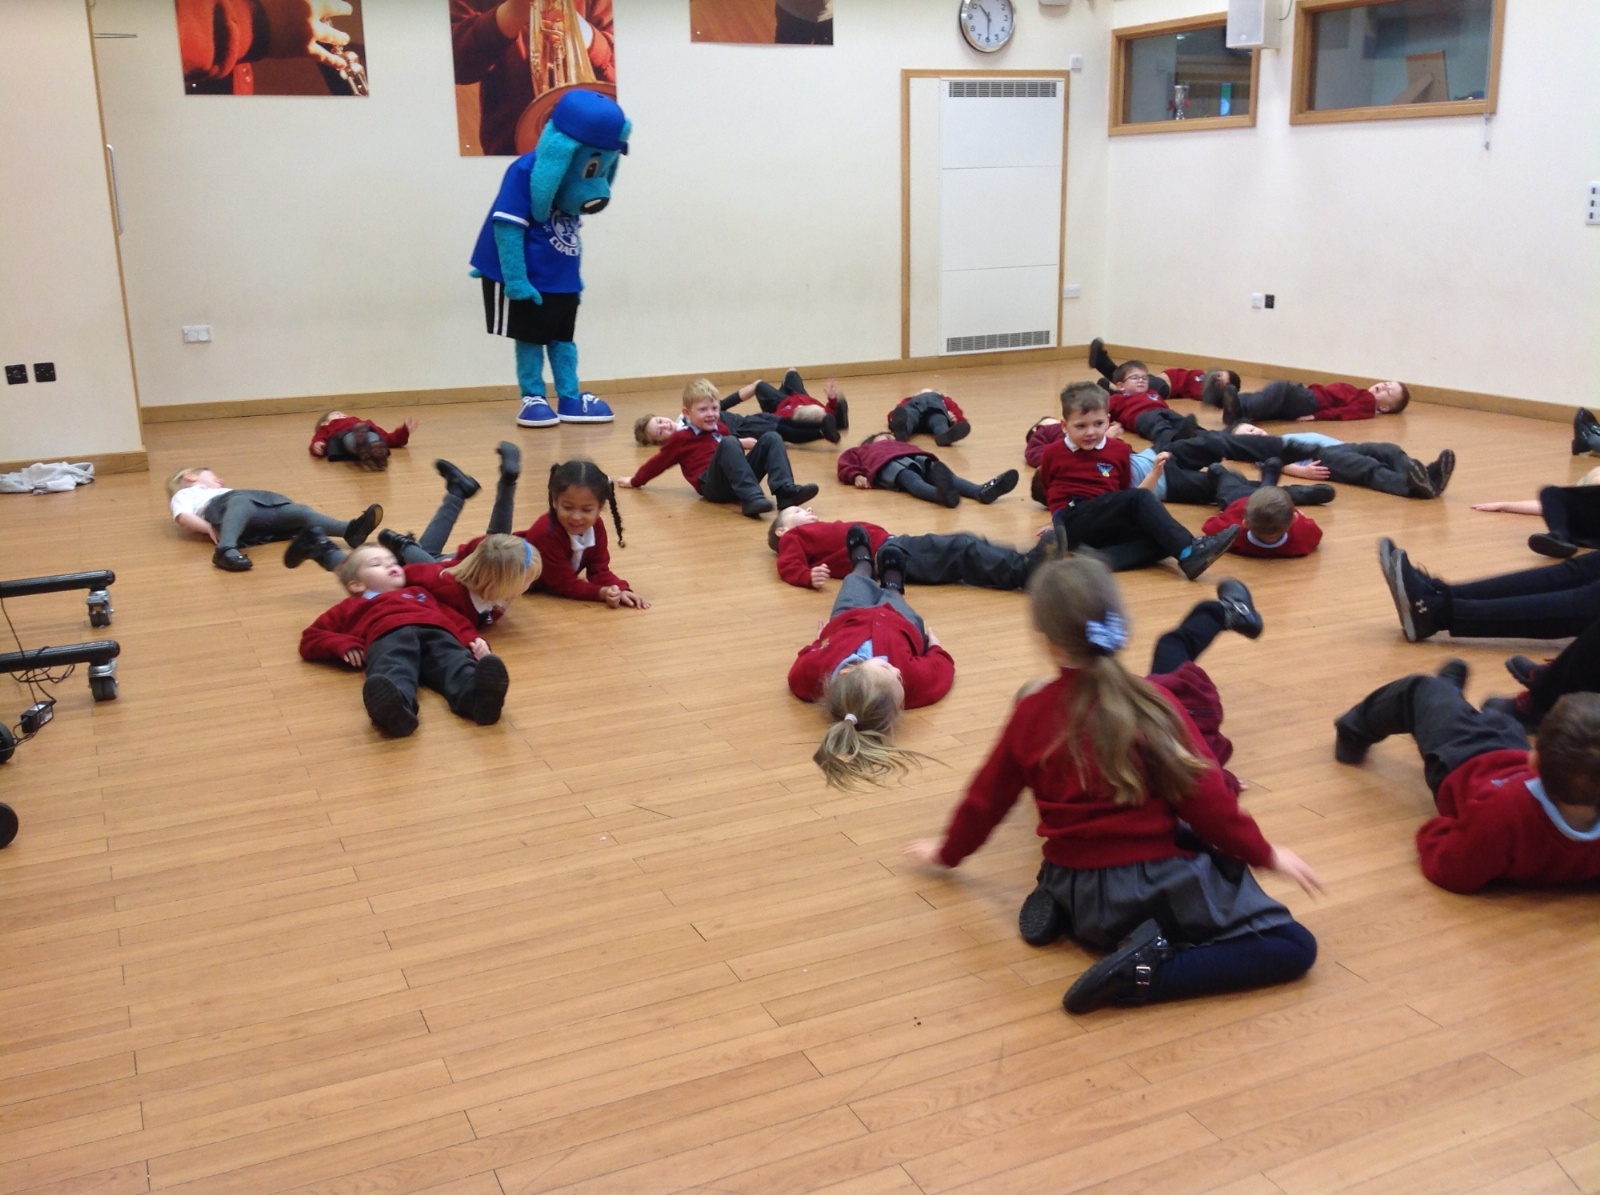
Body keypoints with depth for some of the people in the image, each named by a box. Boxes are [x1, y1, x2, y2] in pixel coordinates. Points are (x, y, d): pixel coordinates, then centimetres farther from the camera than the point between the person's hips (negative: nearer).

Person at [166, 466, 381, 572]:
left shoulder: (227, 491, 47)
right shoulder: (184, 494, 31)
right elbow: (182, 517, 7)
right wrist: (210, 528, -9)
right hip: (220, 508, -5)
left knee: (299, 511, -20)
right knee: (241, 503, -40)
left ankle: (350, 530, -46)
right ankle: (226, 551, -65)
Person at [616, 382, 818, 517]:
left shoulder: (721, 429, 24)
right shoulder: (681, 439, 7)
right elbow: (658, 462, 15)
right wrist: (635, 482, 21)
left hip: (741, 480, 6)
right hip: (713, 485, -6)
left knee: (770, 438, -8)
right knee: (728, 443, -32)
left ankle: (785, 490, -30)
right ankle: (751, 499, -48)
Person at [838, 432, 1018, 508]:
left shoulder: (902, 445, 44)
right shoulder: (860, 451, 38)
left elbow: (917, 452, 24)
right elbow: (845, 467, 19)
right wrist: (857, 477, -4)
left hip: (915, 459, 4)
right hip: (889, 464, -4)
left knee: (947, 476, -25)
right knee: (913, 481, -37)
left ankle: (983, 491, -53)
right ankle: (942, 493, -71)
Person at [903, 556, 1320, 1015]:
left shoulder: (1031, 713, -2)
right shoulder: (1154, 703, -12)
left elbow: (986, 798, 9)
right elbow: (1204, 796, -10)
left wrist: (947, 852, 27)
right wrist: (1264, 853, 5)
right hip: (1157, 885, -5)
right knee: (1293, 947, 3)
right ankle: (1149, 969, -17)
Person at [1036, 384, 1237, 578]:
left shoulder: (1118, 450, 15)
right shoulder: (1053, 453, 6)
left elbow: (1131, 495, 17)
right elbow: (1046, 492, 16)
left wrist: (1154, 474, 3)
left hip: (1108, 528, 5)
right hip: (1072, 525, -5)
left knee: (1162, 539, -26)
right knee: (1139, 499, -26)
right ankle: (1189, 553, -34)